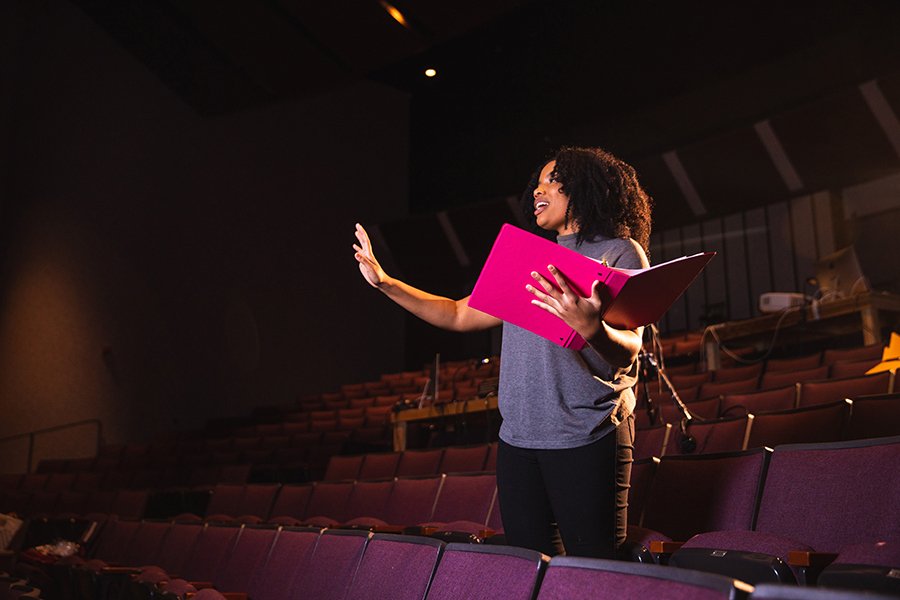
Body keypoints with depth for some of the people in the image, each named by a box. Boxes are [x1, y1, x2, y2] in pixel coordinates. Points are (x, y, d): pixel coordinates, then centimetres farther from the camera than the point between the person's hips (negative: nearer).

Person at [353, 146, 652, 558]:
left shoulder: (620, 252, 1)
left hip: (586, 440, -6)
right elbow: (460, 316, 21)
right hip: (517, 438, 6)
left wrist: (591, 329, -33)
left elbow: (628, 352, -10)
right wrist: (384, 283, 14)